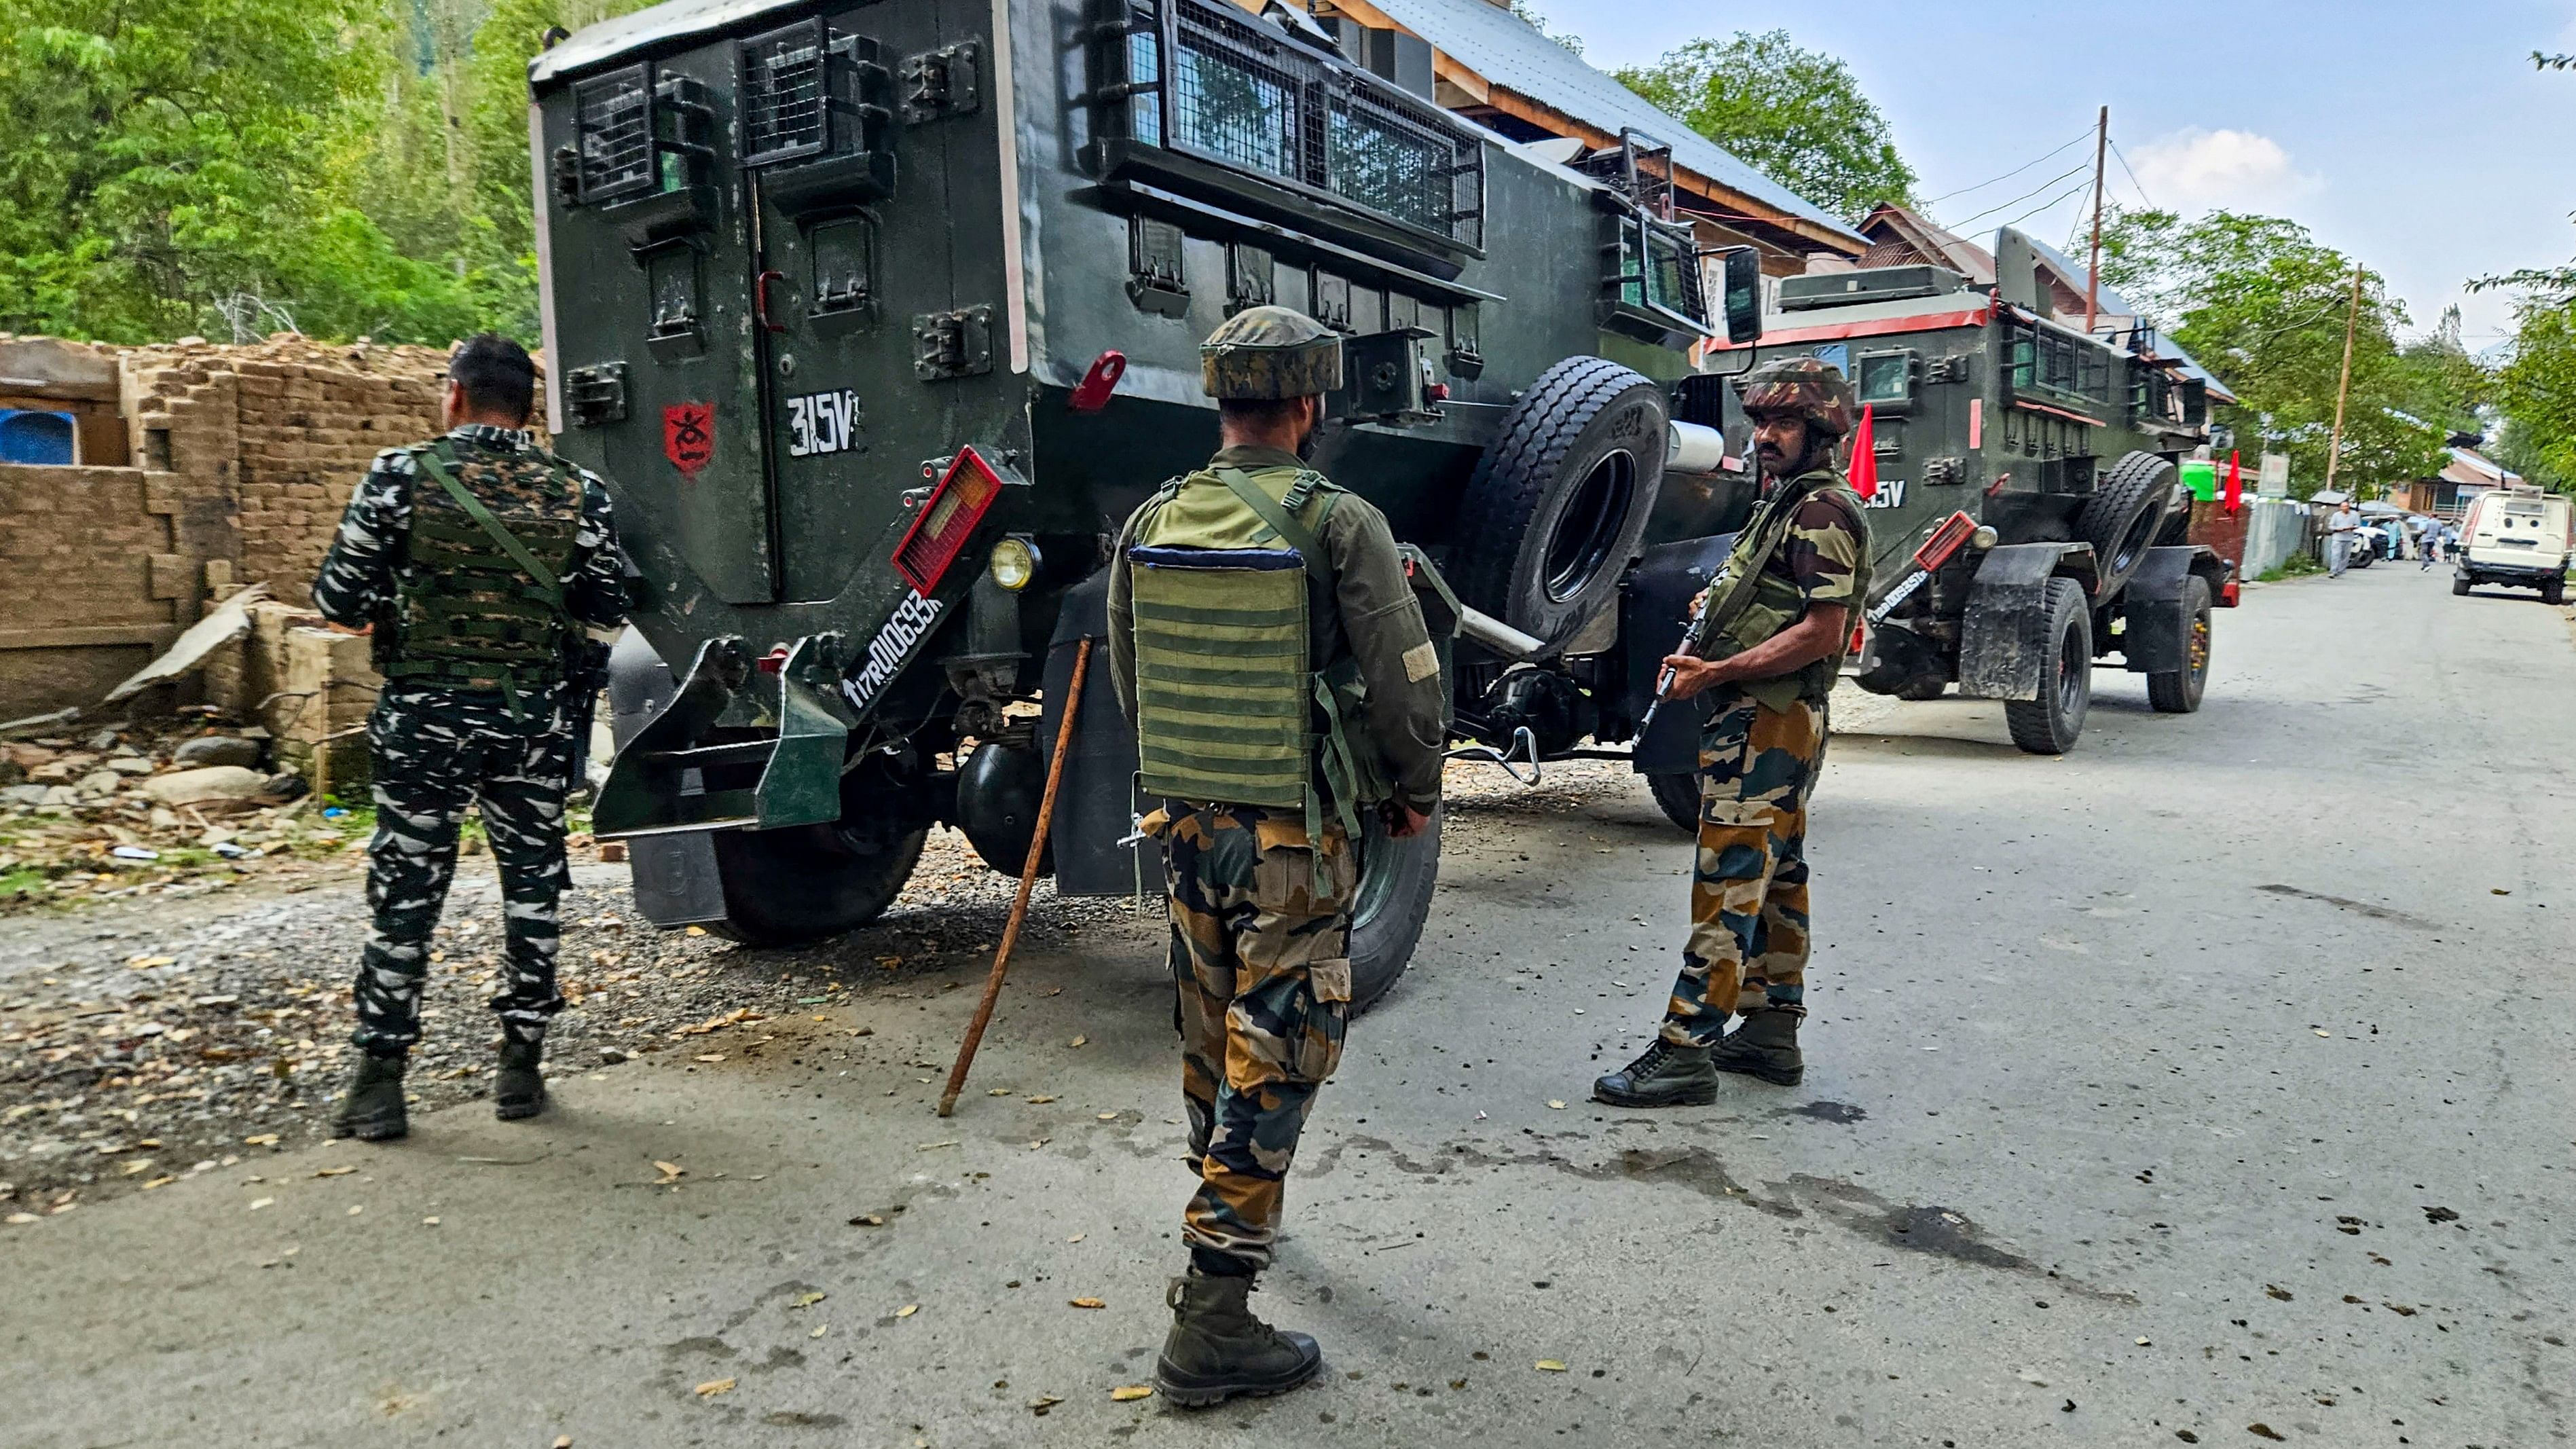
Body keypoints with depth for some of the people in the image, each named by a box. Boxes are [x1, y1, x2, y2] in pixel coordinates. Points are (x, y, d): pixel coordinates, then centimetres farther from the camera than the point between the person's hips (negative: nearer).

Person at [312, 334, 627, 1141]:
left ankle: (378, 1084, 11)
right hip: (535, 719, 1)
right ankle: (520, 1067, 18)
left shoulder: (400, 475, -5)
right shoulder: (578, 493, 0)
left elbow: (339, 603, -6)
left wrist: (392, 615, 15)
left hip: (425, 713, -1)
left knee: (406, 893, 7)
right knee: (532, 888, 12)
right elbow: (606, 614, 4)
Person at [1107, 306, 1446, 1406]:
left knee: (1210, 1035, 22)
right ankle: (1210, 1319, 3)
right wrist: (1416, 791, 7)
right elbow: (1407, 681, -11)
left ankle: (1234, 1214, 45)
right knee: (1274, 1057, 1)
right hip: (1296, 833, -6)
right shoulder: (1339, 524, -15)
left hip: (1187, 821, 6)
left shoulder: (1152, 525, 2)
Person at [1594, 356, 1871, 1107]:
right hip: (1776, 724, 11)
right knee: (1777, 878, 15)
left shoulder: (1822, 510, -13)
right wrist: (1720, 609, 7)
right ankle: (1772, 1032, 24)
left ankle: (1686, 1051, -8)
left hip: (1764, 728, -11)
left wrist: (1717, 672, -22)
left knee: (1728, 888, -10)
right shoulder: (1785, 503, 19)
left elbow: (1822, 632, -21)